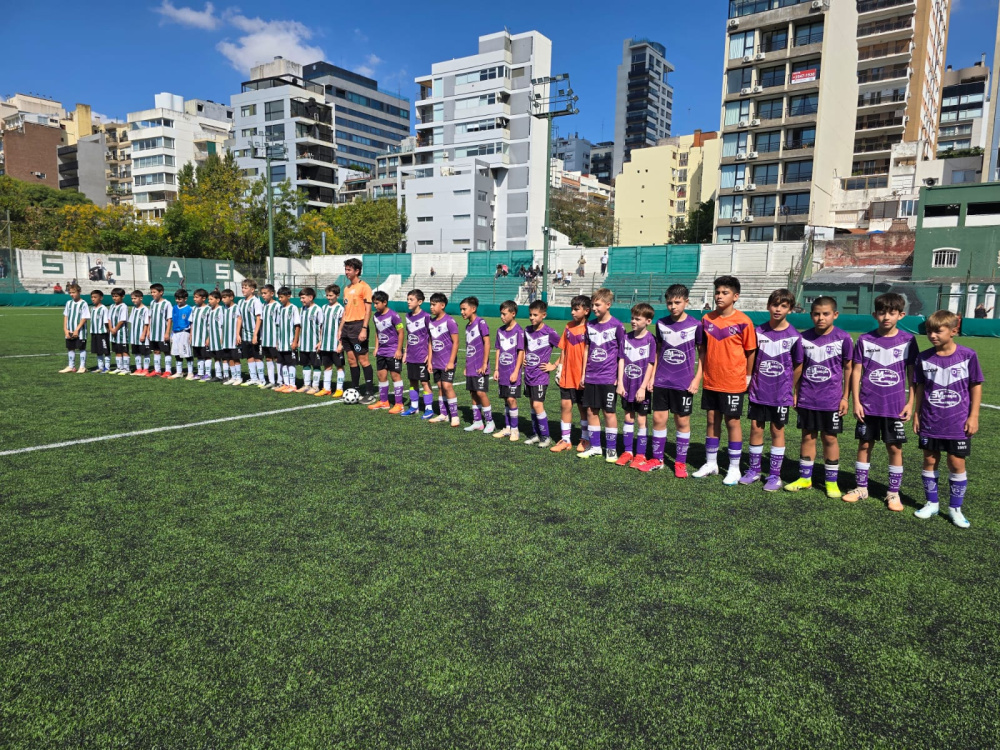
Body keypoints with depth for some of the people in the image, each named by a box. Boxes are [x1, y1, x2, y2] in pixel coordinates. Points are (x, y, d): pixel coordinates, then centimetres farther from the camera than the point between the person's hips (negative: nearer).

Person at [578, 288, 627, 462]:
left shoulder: (617, 326, -8)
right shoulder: (590, 325, 6)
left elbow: (622, 354, -6)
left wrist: (620, 379, -8)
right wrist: (583, 373, 11)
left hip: (608, 377, -5)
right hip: (591, 377, 5)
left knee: (609, 412, 2)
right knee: (591, 411, 9)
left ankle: (611, 449, 14)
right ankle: (595, 447, 21)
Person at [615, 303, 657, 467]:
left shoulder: (650, 339, -10)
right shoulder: (626, 337, 2)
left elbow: (650, 365, -10)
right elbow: (622, 360, 3)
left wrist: (643, 387, -13)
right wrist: (620, 383, -3)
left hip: (641, 388, -4)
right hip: (627, 386, 4)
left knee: (641, 420, 4)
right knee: (628, 418, 12)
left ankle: (640, 455, 14)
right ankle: (627, 451, 23)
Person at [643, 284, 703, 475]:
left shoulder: (696, 325, -6)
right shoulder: (661, 324, 4)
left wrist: (697, 379, -7)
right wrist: (652, 375, 8)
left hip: (684, 383, -3)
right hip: (661, 381, 3)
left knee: (682, 421, 5)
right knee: (658, 419, 5)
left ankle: (680, 462, 17)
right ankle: (657, 459, 18)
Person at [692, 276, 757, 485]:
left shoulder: (743, 322, -9)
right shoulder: (708, 319, 3)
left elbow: (750, 352, -3)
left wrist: (747, 377, -2)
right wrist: (703, 372, 6)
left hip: (733, 383, -4)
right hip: (710, 381, 4)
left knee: (732, 422, 4)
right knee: (712, 420, 13)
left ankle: (734, 468, 15)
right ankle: (711, 464, 25)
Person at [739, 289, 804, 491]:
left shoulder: (794, 336, -8)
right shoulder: (758, 331, -1)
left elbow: (798, 366, 0)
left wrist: (792, 389, 3)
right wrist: (751, 380, 4)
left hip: (781, 393, -2)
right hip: (758, 391, 2)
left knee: (777, 431, 6)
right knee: (756, 428, 8)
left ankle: (774, 475, 16)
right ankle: (754, 470, 21)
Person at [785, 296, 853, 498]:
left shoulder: (843, 338, -6)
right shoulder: (804, 338, 1)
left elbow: (848, 368, -1)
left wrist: (845, 397, -3)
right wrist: (795, 393, 7)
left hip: (831, 399, -2)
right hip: (807, 398, 2)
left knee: (830, 438, 6)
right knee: (808, 436, 10)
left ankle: (831, 482, 18)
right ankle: (804, 478, 21)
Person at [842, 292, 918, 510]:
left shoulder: (908, 340, -1)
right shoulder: (865, 340, -1)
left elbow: (912, 373, 3)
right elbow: (856, 372, 1)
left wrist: (910, 403, -1)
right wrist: (856, 401, -3)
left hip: (895, 406, -1)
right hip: (868, 405, 1)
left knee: (895, 448, 5)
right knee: (864, 445, 8)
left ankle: (893, 493, 17)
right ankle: (861, 488, 21)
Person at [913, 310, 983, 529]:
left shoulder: (967, 355, -8)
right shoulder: (924, 358, -2)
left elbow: (976, 386, -1)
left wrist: (973, 416, -4)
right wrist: (916, 414, 6)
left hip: (958, 423, -2)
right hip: (930, 422, 2)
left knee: (957, 463, 5)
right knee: (930, 461, 10)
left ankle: (955, 508, 19)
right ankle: (931, 503, 24)